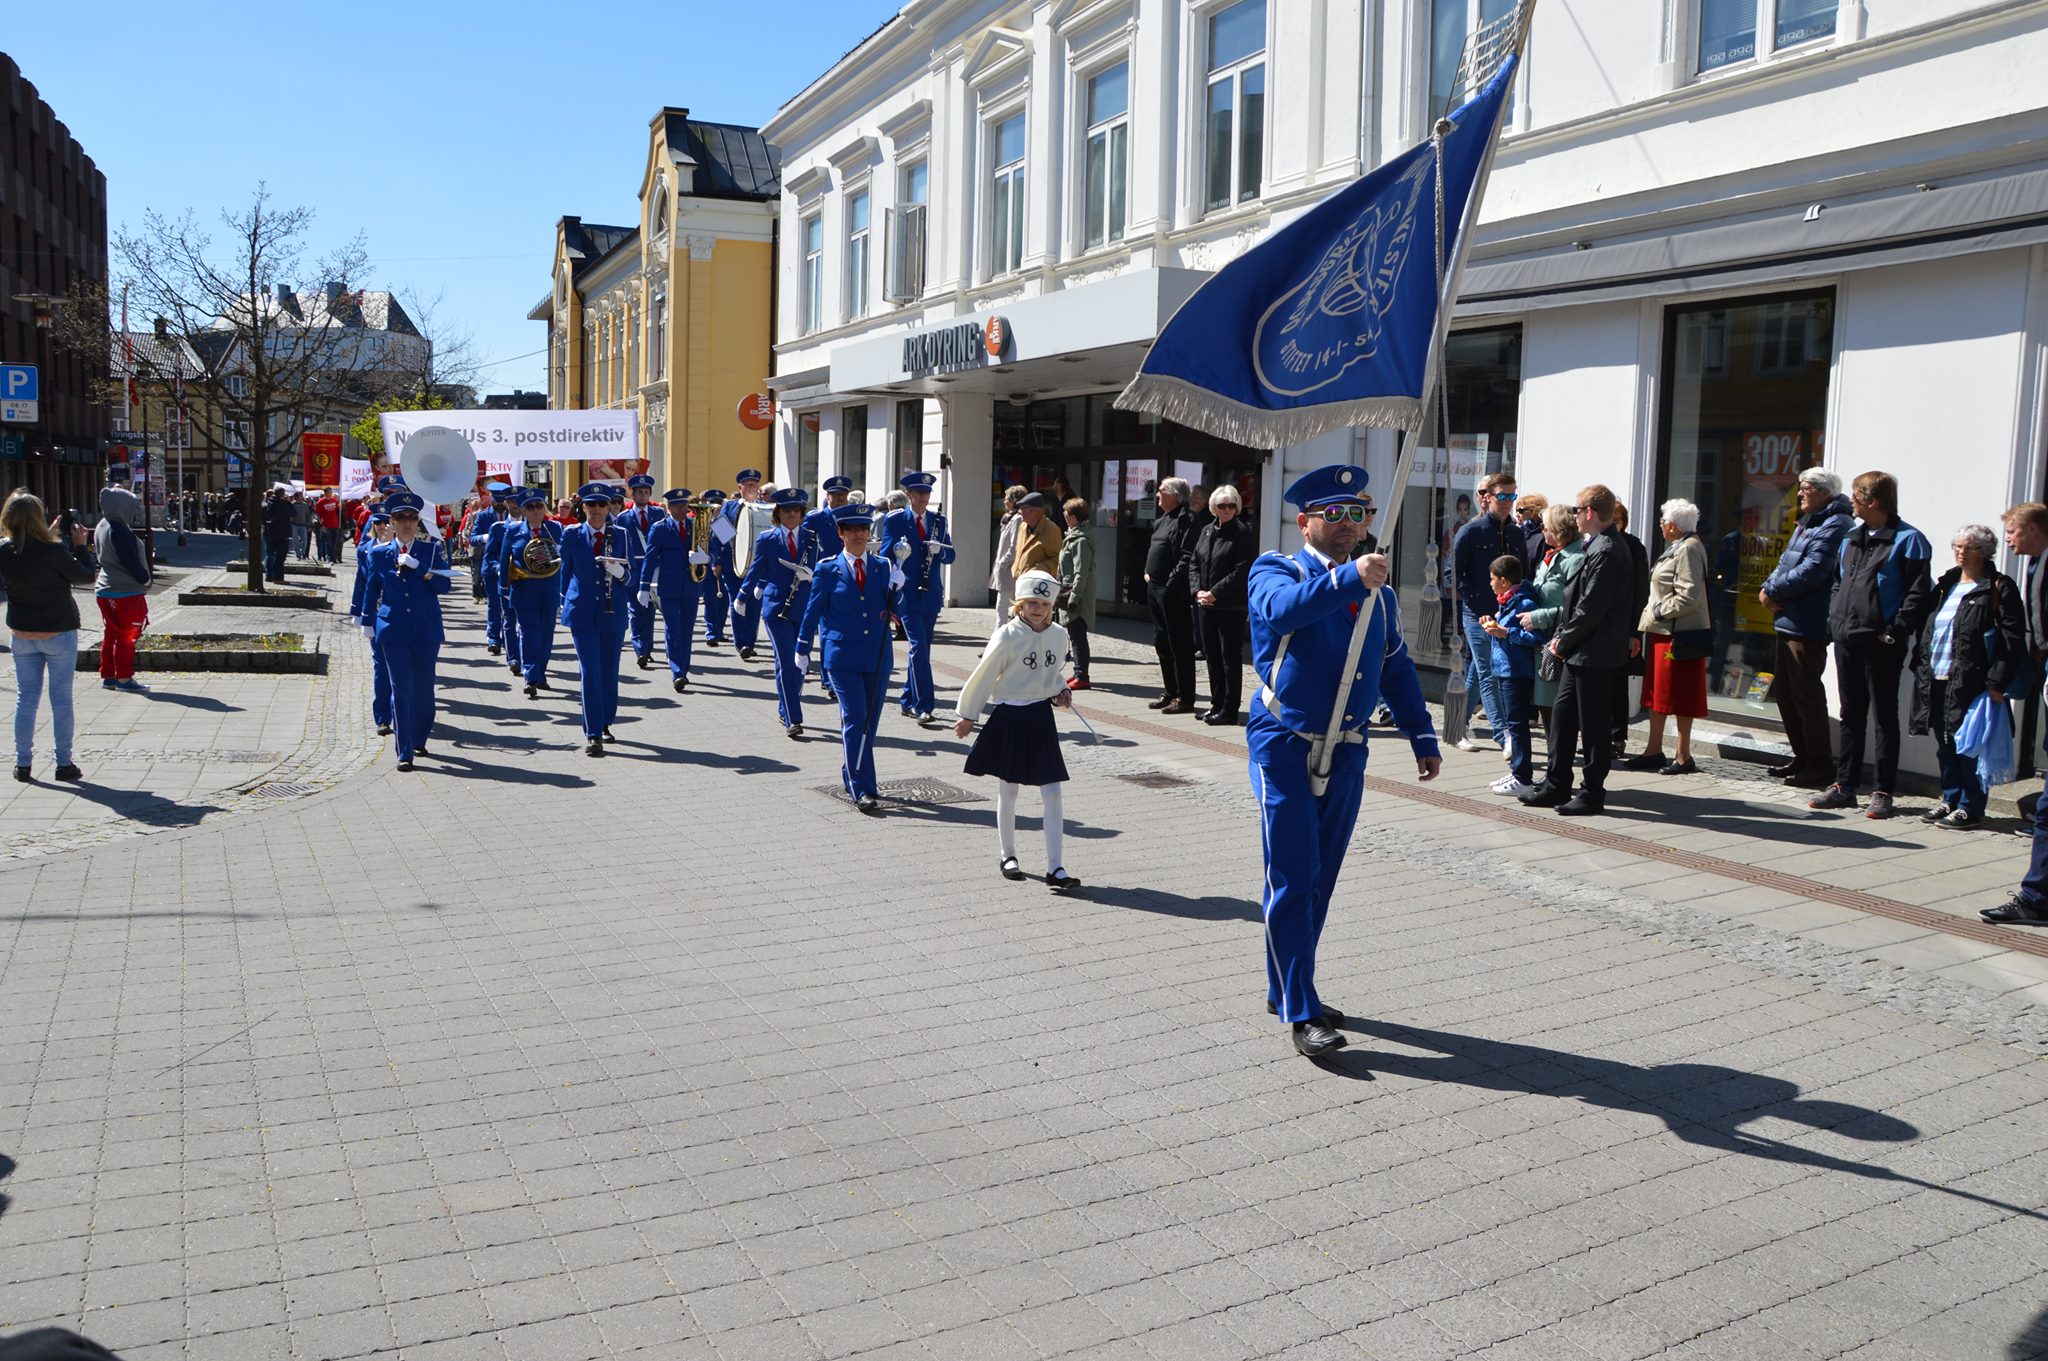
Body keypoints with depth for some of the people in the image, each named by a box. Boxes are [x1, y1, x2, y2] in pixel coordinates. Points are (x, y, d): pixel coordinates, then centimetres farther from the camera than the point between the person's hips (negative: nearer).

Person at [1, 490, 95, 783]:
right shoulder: (53, 551, -21)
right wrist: (79, 545, 0)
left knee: (25, 698, 11)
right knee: (61, 699, 4)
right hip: (59, 634, -4)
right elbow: (87, 576, -9)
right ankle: (64, 764, 9)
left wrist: (49, 538, 11)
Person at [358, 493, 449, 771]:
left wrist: (418, 566, -17)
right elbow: (371, 589, 14)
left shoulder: (432, 549, 2)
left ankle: (420, 741, 29)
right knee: (401, 690, -5)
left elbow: (444, 585, -7)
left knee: (424, 688, 9)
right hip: (394, 630, 0)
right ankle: (404, 753, -3)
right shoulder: (379, 553, 5)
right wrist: (368, 621, 14)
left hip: (426, 629, 0)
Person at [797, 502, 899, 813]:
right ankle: (862, 790, -10)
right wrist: (803, 649, 10)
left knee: (870, 721, 11)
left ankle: (851, 775, 30)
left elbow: (889, 611, 5)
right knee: (855, 721, -10)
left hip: (878, 657, 4)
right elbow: (813, 611, 7)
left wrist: (895, 588, -13)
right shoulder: (827, 570, 0)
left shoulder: (883, 567, 7)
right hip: (843, 657, -4)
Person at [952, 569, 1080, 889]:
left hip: (1041, 717, 4)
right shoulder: (1007, 637, -14)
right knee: (1008, 791, 10)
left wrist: (1061, 691, 1)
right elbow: (984, 677, -7)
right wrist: (966, 715, -1)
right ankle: (1007, 856, 29)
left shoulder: (1058, 635, 1)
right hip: (1010, 719, -4)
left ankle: (1055, 868, 4)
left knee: (1054, 794, -1)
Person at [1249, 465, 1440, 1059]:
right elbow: (1282, 608, -28)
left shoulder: (1378, 593, 14)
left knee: (1320, 881, 12)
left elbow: (1398, 670, 19)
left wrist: (1423, 737, 13)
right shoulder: (1276, 571, -3)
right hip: (1285, 747, -6)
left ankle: (1285, 991, 26)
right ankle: (1301, 1013, -1)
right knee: (1291, 881, -6)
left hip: (1347, 754, 6)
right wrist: (1348, 578, -40)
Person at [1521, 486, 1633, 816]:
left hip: (1594, 654, -10)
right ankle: (1556, 786, 21)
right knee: (1562, 716, 14)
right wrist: (1561, 637, 10)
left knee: (1594, 724, -1)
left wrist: (1564, 641, -11)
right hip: (1581, 653, 10)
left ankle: (1593, 792, 9)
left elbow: (1591, 608, -21)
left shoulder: (1606, 551, -18)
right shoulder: (1600, 546, 14)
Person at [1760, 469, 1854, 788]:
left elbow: (1811, 570, -22)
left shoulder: (1835, 525, -14)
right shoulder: (1806, 522, 19)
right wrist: (1768, 587, -1)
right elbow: (1786, 562, 19)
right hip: (1788, 620, 10)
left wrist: (1774, 590, -13)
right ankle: (1803, 758, 26)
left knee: (1807, 696, -5)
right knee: (1783, 691, 15)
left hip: (1808, 626, -10)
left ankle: (1820, 767, 3)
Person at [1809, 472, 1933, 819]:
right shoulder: (1851, 539, 15)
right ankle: (1844, 785, 20)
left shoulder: (1907, 539, -8)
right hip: (1846, 640, 7)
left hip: (1880, 644, -7)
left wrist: (1895, 631, -18)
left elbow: (1918, 593, -13)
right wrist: (1834, 619, 9)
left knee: (1885, 718, 1)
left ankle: (1883, 792, 7)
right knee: (1850, 716, 13)